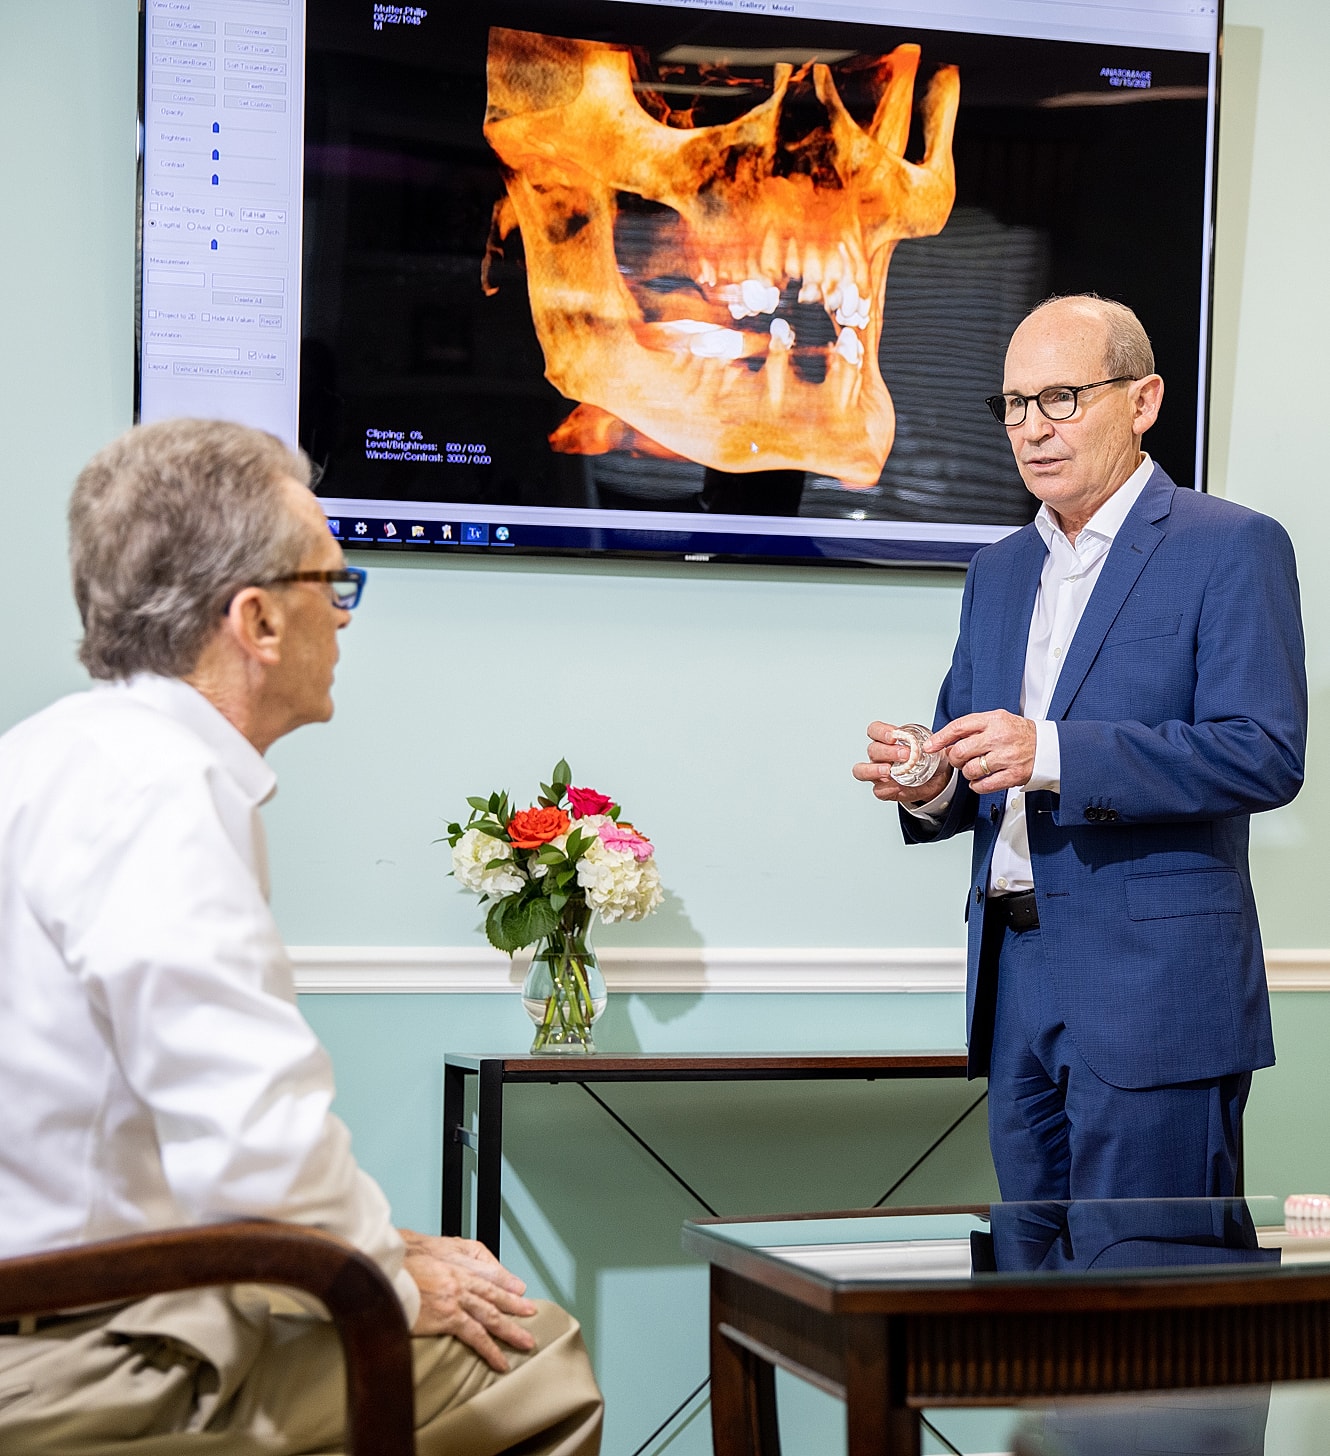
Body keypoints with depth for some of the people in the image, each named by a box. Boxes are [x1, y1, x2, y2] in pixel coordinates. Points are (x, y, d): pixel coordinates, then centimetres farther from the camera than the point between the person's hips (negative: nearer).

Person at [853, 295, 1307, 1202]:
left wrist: (1053, 753, -23)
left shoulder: (1232, 547, -4)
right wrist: (931, 787, -3)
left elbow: (1265, 755, -15)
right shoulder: (999, 569, 18)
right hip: (1017, 989, 7)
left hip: (1154, 990, -7)